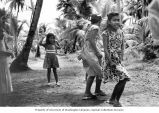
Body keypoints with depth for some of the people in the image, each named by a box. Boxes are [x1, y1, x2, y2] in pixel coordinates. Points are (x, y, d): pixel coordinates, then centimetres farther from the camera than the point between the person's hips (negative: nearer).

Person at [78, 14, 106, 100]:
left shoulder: (90, 28, 20)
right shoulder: (95, 27, -8)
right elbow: (91, 40, -19)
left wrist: (81, 54, 25)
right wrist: (97, 52, -18)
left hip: (85, 52, 9)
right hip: (90, 52, -9)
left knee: (92, 74, 9)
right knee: (99, 71, 0)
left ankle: (87, 93, 9)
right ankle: (97, 90, 10)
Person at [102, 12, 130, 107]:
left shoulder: (120, 32, 9)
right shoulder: (106, 33, -8)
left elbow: (122, 46, 8)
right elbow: (105, 49, -10)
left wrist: (121, 59, -3)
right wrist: (110, 61, -14)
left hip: (118, 59, 7)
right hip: (111, 59, -6)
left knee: (122, 79, 5)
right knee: (123, 78, -13)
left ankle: (112, 99, 21)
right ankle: (116, 100, 4)